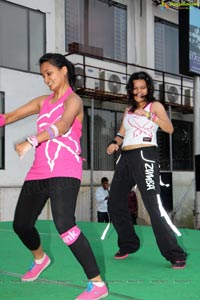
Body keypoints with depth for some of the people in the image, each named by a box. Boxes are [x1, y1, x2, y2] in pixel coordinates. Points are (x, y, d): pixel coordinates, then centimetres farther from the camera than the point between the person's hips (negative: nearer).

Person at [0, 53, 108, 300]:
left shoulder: (73, 100, -3)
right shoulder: (43, 102, 19)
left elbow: (63, 125, -24)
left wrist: (31, 141, -39)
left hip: (64, 172, -7)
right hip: (38, 172, 7)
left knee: (64, 225, -24)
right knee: (21, 224, 14)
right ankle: (40, 259, 45)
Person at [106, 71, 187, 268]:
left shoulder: (155, 105, 5)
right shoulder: (129, 109, 23)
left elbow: (169, 129, -8)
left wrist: (150, 116, -20)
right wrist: (114, 143, 3)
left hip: (144, 156, -7)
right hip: (126, 158, 7)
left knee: (153, 205, -17)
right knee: (114, 204, 9)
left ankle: (175, 255, -12)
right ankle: (128, 245, 25)